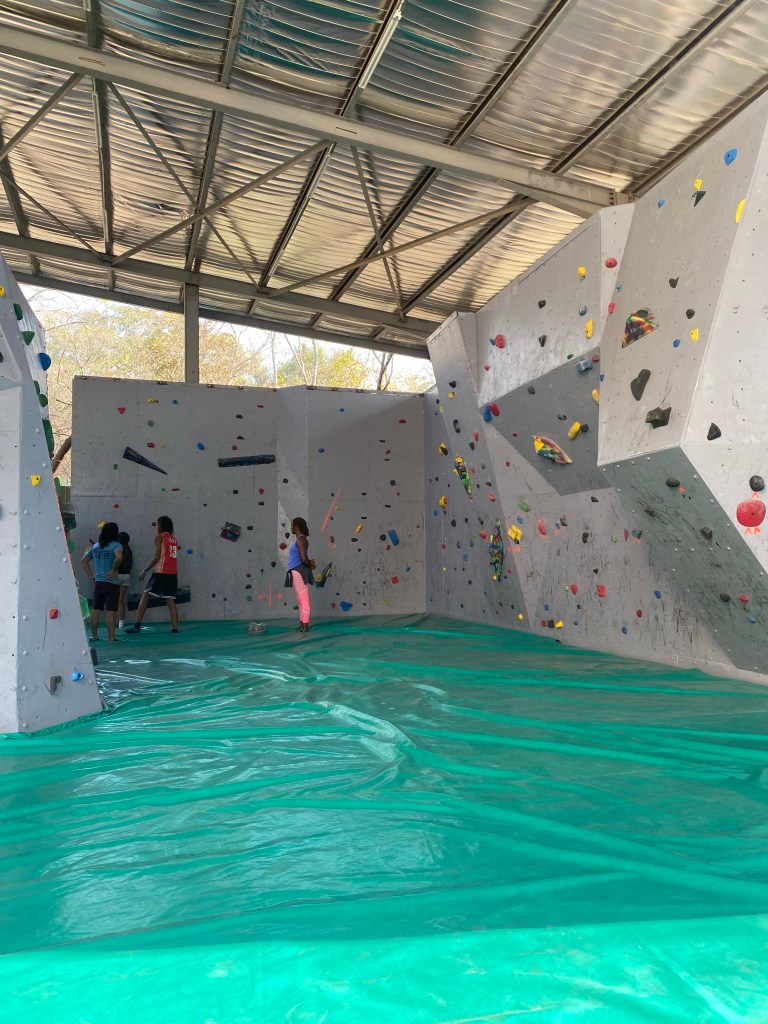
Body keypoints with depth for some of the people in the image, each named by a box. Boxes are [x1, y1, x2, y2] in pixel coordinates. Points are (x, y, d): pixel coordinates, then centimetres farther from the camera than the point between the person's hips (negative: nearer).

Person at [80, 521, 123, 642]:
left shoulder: (95, 546, 11)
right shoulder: (115, 545, -9)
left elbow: (83, 561, 18)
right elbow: (119, 557, -29)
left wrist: (91, 575, 15)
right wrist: (114, 570, -14)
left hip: (98, 583, 6)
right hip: (111, 583, -6)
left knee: (95, 610, 13)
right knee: (111, 611, -3)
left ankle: (94, 636, 22)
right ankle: (111, 638, -1)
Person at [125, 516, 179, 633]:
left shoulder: (160, 537, -2)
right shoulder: (174, 539, 17)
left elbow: (157, 557, -9)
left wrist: (145, 571, -4)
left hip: (161, 572, -6)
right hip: (173, 573, 6)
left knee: (145, 596, 0)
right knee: (170, 601, 7)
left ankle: (137, 626, -3)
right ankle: (175, 627, 0)